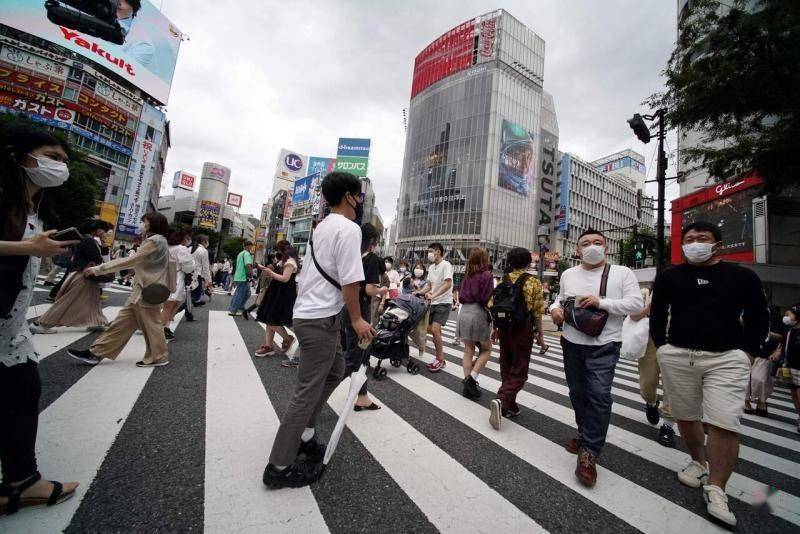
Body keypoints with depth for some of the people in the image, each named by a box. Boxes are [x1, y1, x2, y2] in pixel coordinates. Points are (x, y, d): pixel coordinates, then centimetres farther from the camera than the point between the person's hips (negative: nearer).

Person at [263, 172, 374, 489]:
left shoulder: (323, 226, 14)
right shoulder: (348, 228, -15)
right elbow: (350, 281, -21)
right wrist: (357, 319, -9)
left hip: (310, 313, 10)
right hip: (320, 319, -10)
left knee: (335, 370, 24)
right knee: (308, 391, 1)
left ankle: (303, 433, 33)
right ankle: (279, 466, 17)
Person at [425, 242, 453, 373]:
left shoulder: (446, 265, -14)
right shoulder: (431, 267, 11)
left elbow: (448, 284, -25)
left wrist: (433, 295, -34)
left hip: (444, 302, -8)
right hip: (434, 303, 9)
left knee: (435, 329, -17)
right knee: (429, 329, 9)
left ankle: (440, 360, 0)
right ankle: (440, 358, 23)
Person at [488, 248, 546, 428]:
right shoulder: (533, 282, -7)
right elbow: (537, 312, -8)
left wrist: (495, 329, 15)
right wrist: (540, 334, 2)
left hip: (504, 328, 4)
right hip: (523, 330, -4)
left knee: (506, 368, 17)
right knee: (519, 371, 5)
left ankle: (509, 406, 27)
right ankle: (501, 400, -15)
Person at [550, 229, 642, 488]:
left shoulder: (622, 273, -3)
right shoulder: (568, 274, 8)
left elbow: (636, 303, -10)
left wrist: (601, 302, -21)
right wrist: (555, 308, -3)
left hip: (604, 346, -4)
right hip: (572, 343, 5)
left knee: (599, 395, -10)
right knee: (578, 393, 16)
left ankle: (588, 453, 1)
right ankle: (586, 434, 38)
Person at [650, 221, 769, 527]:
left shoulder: (742, 277, 5)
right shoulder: (668, 277, 5)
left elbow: (759, 319, 9)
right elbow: (657, 315, 9)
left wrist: (745, 352, -1)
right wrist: (662, 346, 2)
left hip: (727, 358, -1)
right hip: (677, 357, 2)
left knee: (724, 423, -7)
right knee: (685, 417, 12)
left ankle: (715, 489, 6)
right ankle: (698, 462, 34)